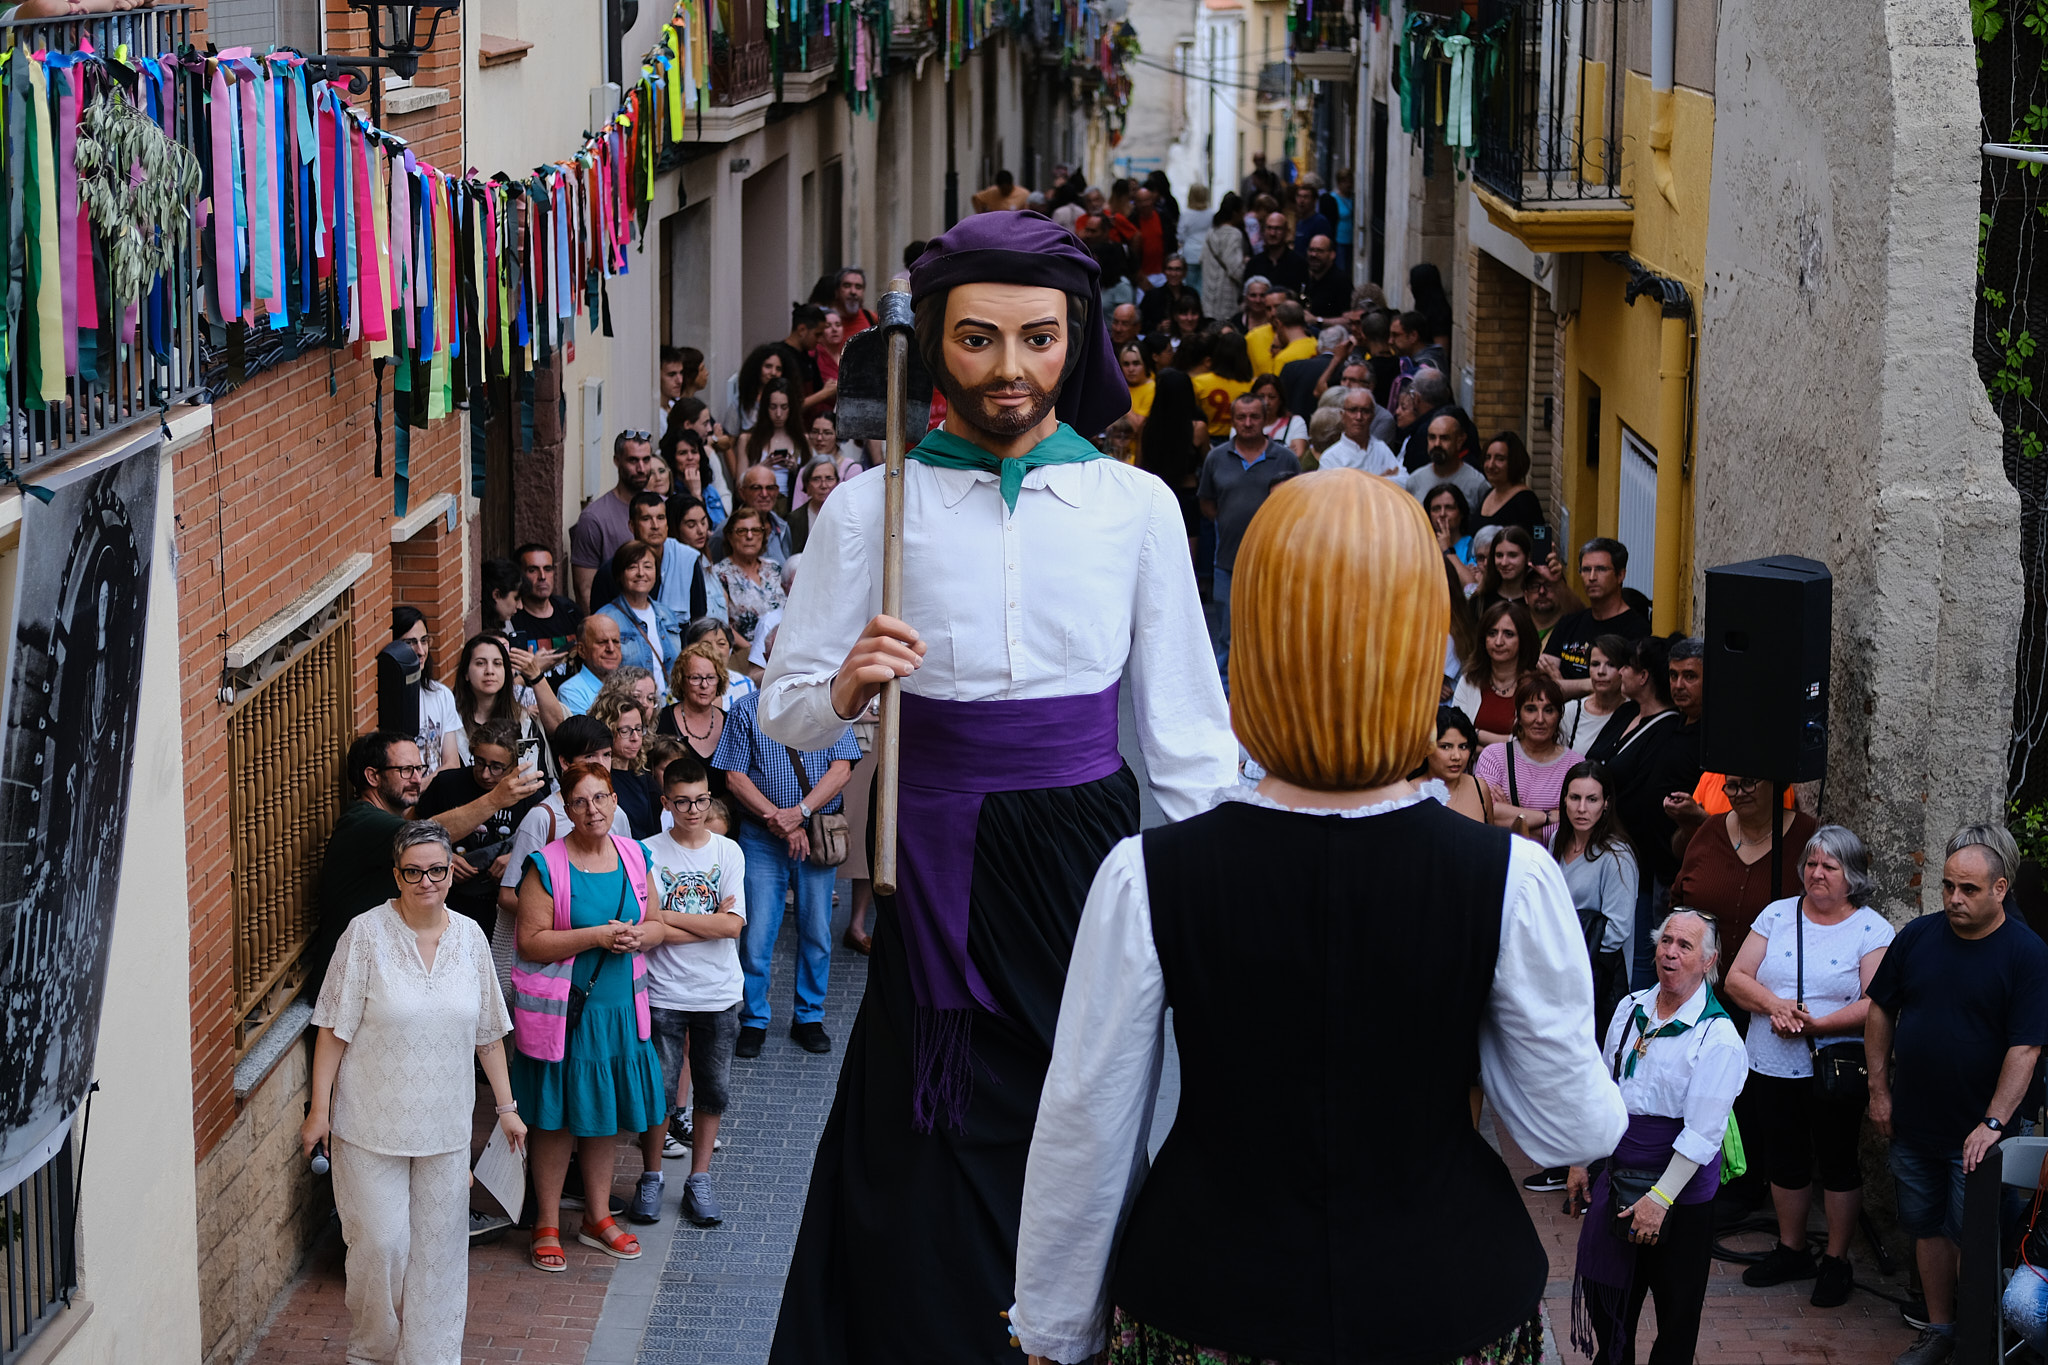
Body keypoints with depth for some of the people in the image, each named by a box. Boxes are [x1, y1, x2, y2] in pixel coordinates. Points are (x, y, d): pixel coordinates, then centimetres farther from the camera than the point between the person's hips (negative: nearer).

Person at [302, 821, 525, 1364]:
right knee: (380, 1242, -2)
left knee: (438, 1242, 7)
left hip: (444, 1124, 4)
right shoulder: (366, 934, -10)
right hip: (372, 1121, -3)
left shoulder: (469, 937, 3)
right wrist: (319, 1109, -10)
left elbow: (488, 1032, 11)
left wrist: (506, 1105, 11)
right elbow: (334, 1028, -8)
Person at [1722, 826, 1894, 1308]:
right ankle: (1791, 1251, 32)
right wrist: (1774, 1005, -17)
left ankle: (1836, 1261, 19)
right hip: (1772, 1067, 4)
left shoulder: (1872, 930, -5)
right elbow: (1736, 979, 1)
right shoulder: (1777, 915, 6)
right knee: (1784, 1160, 15)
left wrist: (1815, 1024, -23)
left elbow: (1875, 1005, -14)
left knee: (1837, 1164, 6)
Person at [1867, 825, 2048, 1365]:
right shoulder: (1918, 936, 1)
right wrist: (1879, 1089, 6)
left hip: (1978, 1133, -5)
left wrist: (1994, 1124, -22)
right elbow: (1880, 1011, 10)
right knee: (1927, 1228, 14)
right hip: (1914, 1120, 5)